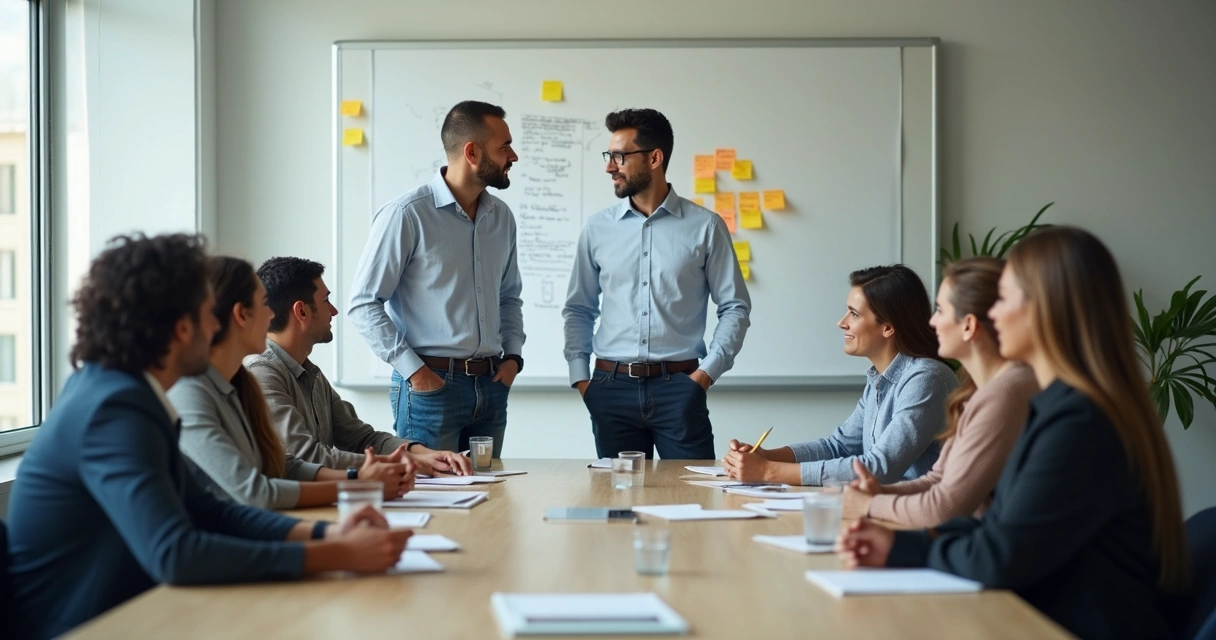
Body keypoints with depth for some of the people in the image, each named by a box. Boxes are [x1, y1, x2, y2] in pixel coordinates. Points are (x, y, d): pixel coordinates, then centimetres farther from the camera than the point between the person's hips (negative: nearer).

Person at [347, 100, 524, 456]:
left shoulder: (501, 218, 10)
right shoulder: (407, 214, -10)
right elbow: (364, 304, -11)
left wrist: (513, 355, 7)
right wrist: (413, 369, -15)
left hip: (490, 387, 6)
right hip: (431, 384, -6)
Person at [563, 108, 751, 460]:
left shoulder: (705, 227, 1)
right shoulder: (598, 228, 8)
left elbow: (735, 308, 3)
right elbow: (579, 308, 14)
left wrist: (707, 371, -5)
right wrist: (579, 376, 3)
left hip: (679, 387, -2)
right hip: (611, 388, 2)